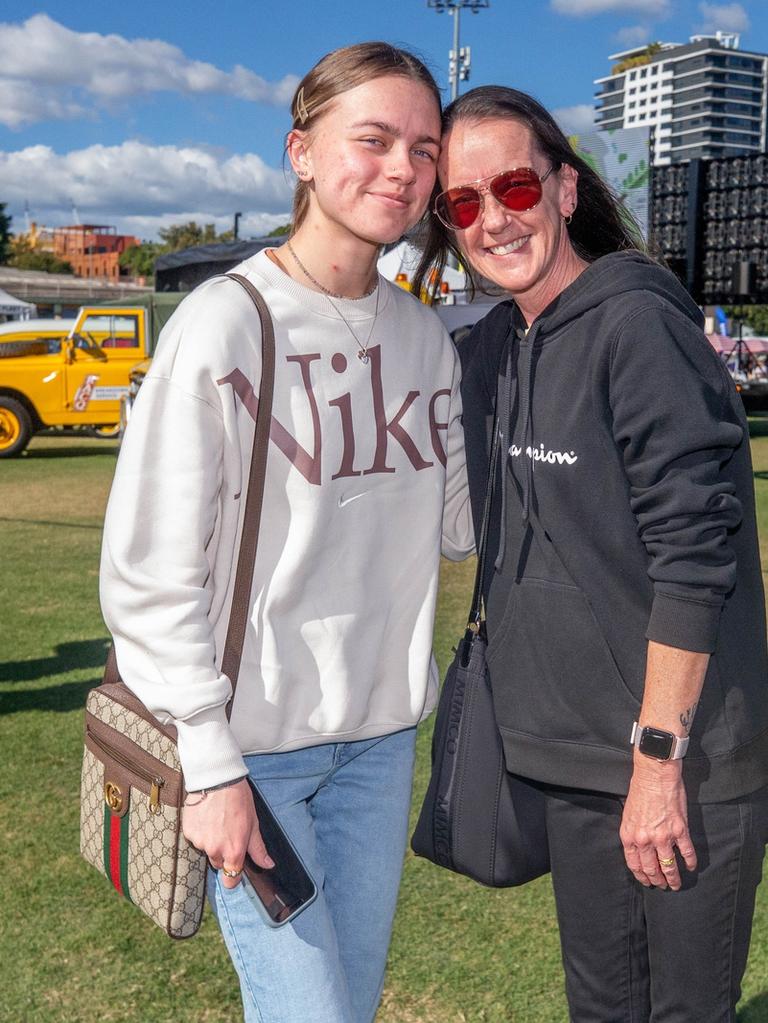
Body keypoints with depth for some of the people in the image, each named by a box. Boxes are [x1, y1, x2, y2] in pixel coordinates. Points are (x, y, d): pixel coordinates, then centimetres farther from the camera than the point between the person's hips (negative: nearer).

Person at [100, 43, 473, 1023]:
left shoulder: (423, 335, 5)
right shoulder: (226, 324, -14)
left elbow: (458, 520, 10)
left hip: (380, 731, 6)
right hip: (252, 739, -5)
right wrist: (211, 764, -14)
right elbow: (148, 572, -14)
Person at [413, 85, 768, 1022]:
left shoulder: (637, 323, -16)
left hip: (680, 766, -7)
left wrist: (659, 754, -17)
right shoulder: (488, 347, 7)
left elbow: (693, 556, -19)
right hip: (570, 753, 7)